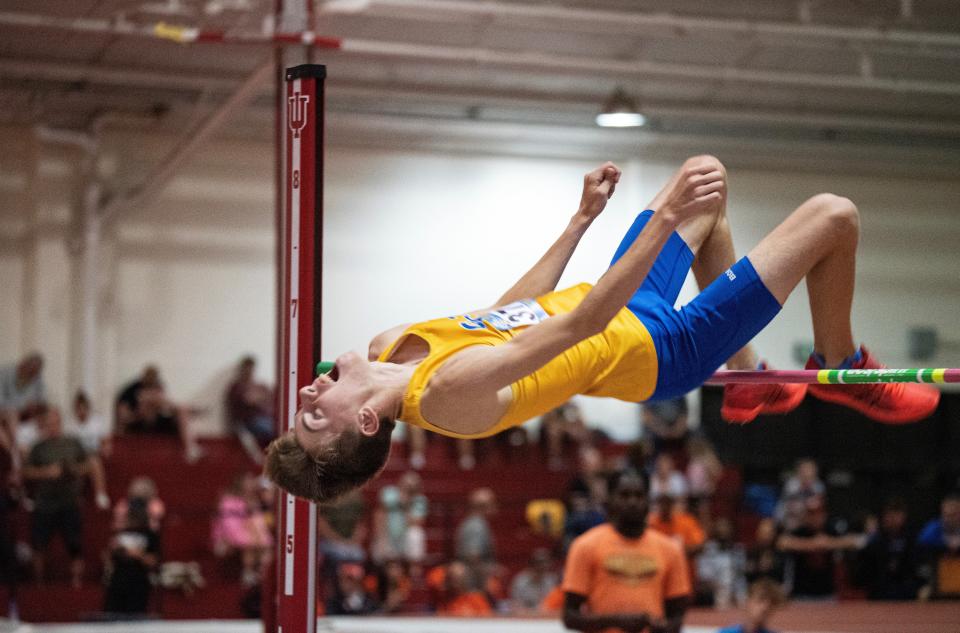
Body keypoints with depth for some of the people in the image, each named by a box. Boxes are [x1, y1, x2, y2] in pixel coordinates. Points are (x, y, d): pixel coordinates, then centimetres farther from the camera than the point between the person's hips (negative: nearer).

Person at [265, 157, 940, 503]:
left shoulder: (387, 350, -9)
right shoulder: (450, 391, -36)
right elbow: (582, 324, -38)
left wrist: (582, 219, 7)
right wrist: (666, 218, -41)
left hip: (625, 308, 9)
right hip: (656, 350, -9)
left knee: (706, 179, 26)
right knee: (833, 217, -10)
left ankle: (747, 383, 30)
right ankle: (843, 370, 20)